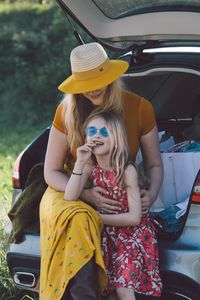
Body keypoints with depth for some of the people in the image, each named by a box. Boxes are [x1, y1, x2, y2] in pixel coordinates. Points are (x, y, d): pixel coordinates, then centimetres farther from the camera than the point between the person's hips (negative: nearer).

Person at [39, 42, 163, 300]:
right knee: (76, 224, -37)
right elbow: (51, 172, 0)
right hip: (72, 192, 0)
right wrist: (85, 194, -18)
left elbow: (154, 165, 8)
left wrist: (151, 194, -14)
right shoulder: (67, 111, -4)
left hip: (120, 197, 0)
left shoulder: (139, 108, -3)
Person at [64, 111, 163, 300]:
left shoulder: (127, 170, -19)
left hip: (132, 234, -5)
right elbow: (70, 198, -19)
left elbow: (134, 217, -19)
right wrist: (80, 163, -26)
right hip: (107, 236, 5)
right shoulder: (90, 167, -6)